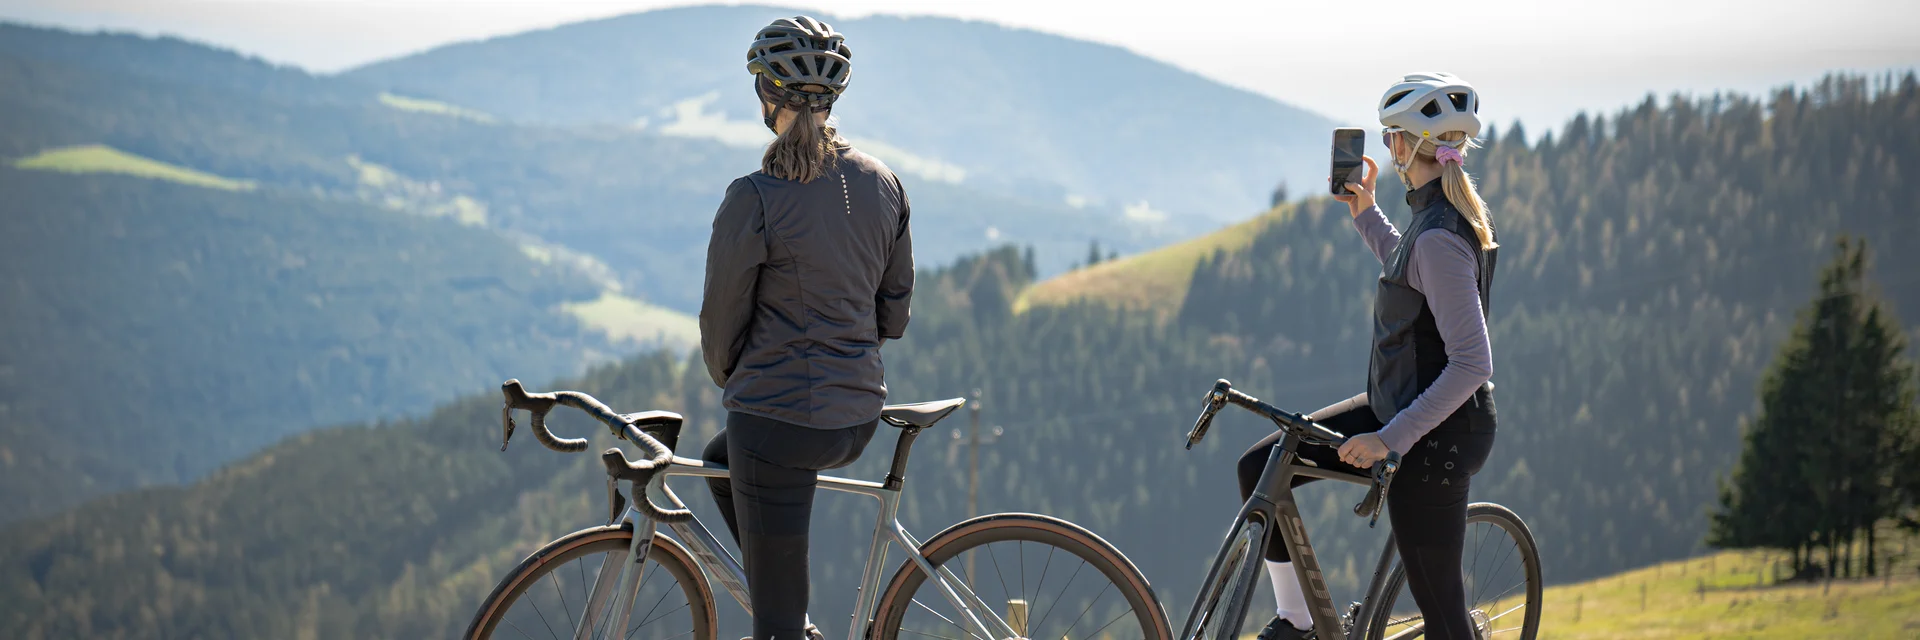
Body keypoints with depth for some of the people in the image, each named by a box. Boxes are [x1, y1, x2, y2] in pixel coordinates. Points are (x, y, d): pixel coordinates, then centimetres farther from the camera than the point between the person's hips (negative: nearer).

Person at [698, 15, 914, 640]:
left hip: (779, 418, -7)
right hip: (859, 421, 8)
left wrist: (728, 378, 15)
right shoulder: (883, 184, 2)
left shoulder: (756, 200, -17)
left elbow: (722, 316, -6)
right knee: (722, 461, 36)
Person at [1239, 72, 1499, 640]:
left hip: (1436, 435, -10)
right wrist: (1366, 215, 21)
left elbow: (1472, 364, -29)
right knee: (1259, 468, 8)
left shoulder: (1439, 236, -25)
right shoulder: (1441, 210, 5)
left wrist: (1393, 439, -28)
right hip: (1399, 409, 10)